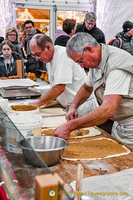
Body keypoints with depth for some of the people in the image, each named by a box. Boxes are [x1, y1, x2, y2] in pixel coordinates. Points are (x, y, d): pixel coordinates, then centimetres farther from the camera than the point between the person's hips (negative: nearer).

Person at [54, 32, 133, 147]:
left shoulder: (117, 63, -27)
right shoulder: (96, 61, 2)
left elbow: (108, 111, -36)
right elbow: (87, 87, 19)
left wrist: (70, 126, -34)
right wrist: (73, 107, 0)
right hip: (119, 125, 8)